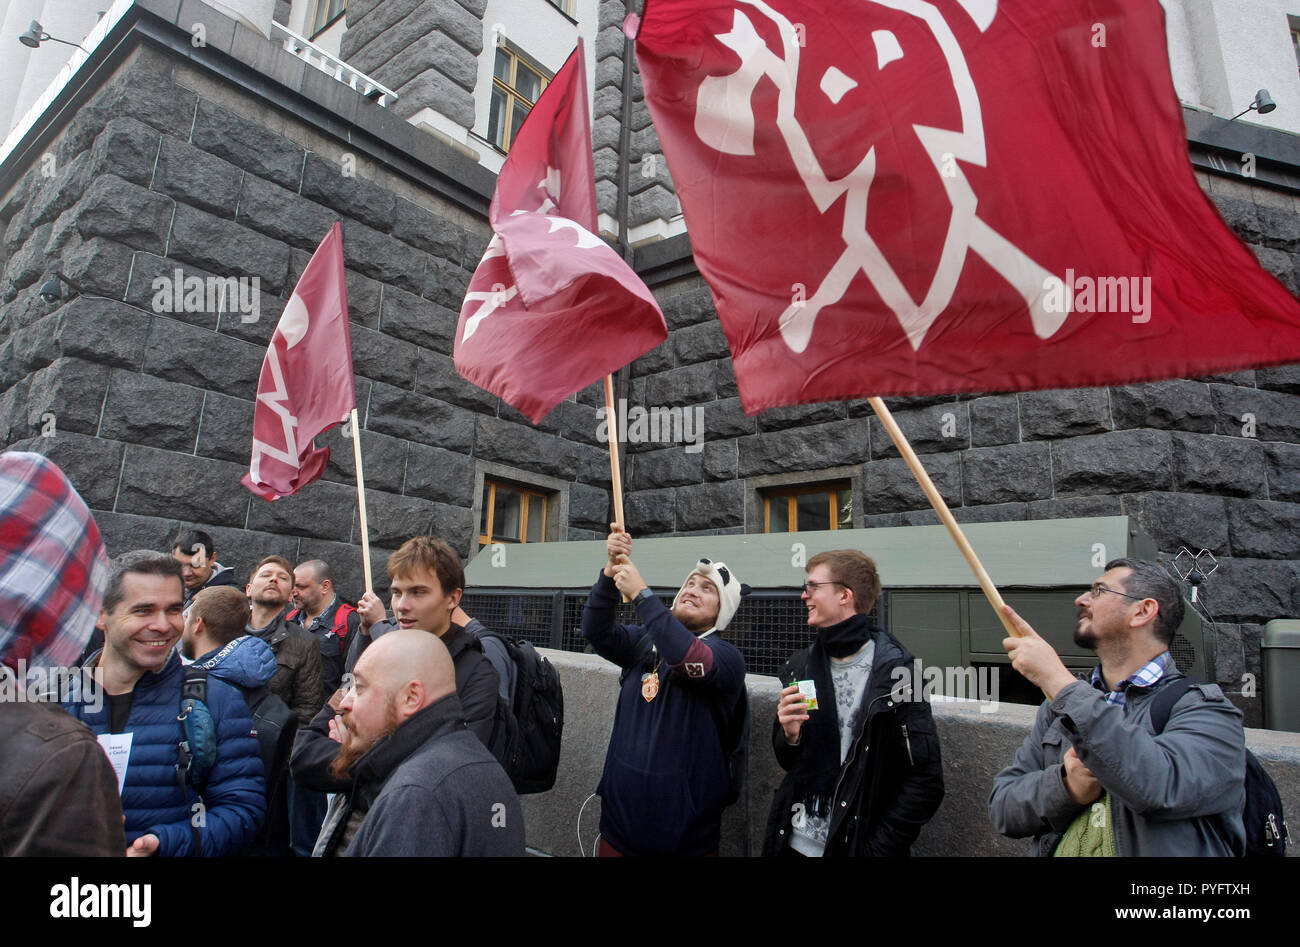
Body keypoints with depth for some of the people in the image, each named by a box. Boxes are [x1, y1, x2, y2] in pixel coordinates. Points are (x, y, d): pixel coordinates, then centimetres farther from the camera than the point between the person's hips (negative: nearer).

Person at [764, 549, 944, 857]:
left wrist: (877, 847, -15)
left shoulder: (895, 670, -15)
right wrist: (789, 735, -10)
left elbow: (926, 782, -13)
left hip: (858, 845, -4)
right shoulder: (801, 666, 1)